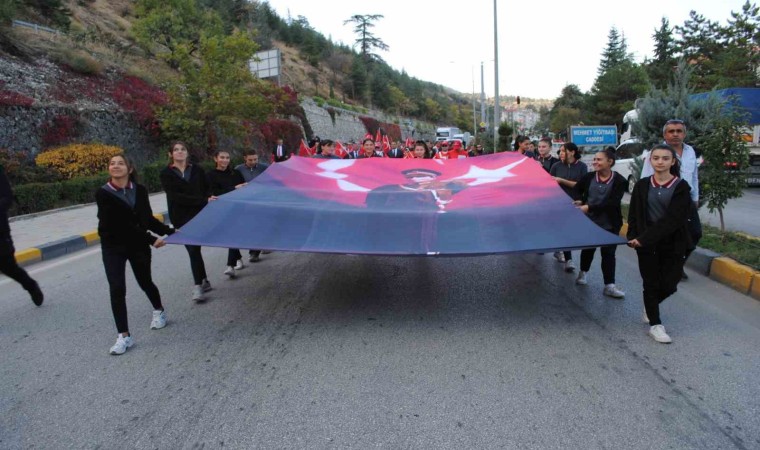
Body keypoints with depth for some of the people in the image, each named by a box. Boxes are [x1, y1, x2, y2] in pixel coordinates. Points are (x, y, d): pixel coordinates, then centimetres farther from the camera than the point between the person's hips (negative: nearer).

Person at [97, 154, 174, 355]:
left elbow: (148, 218, 2)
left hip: (138, 244, 2)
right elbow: (122, 224, -20)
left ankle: (159, 311, 43)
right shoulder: (103, 194, -14)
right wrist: (151, 239, -24)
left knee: (145, 282, 15)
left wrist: (170, 231, -10)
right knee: (117, 289, -9)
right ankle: (124, 336, 0)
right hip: (113, 247, -2)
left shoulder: (140, 190, -4)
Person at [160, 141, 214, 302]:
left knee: (194, 249, 1)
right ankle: (202, 282, 10)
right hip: (181, 218, -1)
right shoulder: (166, 174, 0)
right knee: (193, 249, -1)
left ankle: (198, 285, 8)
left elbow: (207, 189, 10)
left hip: (200, 214, 1)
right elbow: (176, 196, -12)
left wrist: (210, 198, -15)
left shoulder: (197, 170, 10)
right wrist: (204, 200, -20)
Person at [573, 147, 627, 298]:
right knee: (587, 249, 17)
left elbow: (612, 203, -20)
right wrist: (579, 202, -9)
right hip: (589, 221, 3)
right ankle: (582, 273, 40)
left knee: (608, 253, 1)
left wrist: (589, 207, -26)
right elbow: (575, 191, 11)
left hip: (610, 224, -2)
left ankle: (609, 286, 6)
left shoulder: (619, 181, -12)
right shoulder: (588, 177, -3)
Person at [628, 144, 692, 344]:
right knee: (651, 283, 6)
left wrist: (645, 238, -22)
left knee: (669, 285, 5)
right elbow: (634, 215, 1)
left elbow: (674, 219, -16)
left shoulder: (681, 186, -7)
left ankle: (650, 305, 36)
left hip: (673, 244, 0)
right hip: (646, 243, 1)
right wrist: (633, 238, -15)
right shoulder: (642, 185, 0)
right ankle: (655, 324, 19)